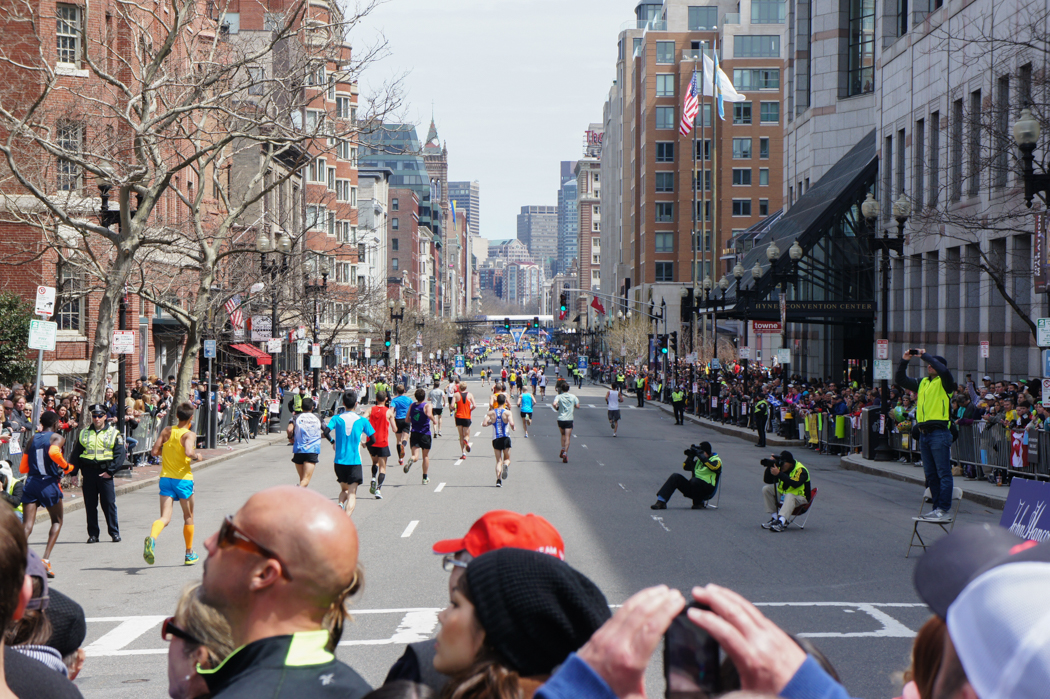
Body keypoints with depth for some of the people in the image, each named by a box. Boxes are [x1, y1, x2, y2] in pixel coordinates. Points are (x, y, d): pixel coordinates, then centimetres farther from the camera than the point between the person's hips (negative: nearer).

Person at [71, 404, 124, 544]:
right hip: (88, 472, 3)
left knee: (109, 503, -3)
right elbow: (76, 454, 12)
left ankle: (114, 532, 7)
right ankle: (93, 534, 11)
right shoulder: (84, 433, 11)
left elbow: (120, 454, -3)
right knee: (90, 505, 4)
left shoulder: (113, 433, 2)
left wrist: (111, 471, -11)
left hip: (105, 473, -3)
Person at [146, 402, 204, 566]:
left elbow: (154, 451, 1)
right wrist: (197, 457, -7)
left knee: (165, 518, -3)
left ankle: (151, 538, -35)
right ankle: (189, 554, 28)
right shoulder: (189, 435, -11)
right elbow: (189, 452, -28)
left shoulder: (166, 431, 4)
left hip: (165, 478, 3)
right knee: (188, 517, 17)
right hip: (183, 479, -3)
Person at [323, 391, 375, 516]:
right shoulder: (362, 420, -2)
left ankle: (340, 504, -9)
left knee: (344, 489, 22)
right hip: (355, 461, -2)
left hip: (339, 461, 2)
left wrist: (332, 441, 5)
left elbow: (326, 432, -15)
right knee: (352, 493, -3)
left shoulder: (336, 418, -1)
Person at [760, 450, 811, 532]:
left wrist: (778, 474, -42)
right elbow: (767, 480, 0)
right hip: (783, 494, 7)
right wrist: (769, 468, -18)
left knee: (789, 496, -39)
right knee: (766, 489, -10)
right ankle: (774, 518, -15)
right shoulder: (781, 468, 0)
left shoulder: (801, 470, -20)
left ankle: (781, 522, -56)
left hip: (800, 498, -7)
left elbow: (794, 484, -39)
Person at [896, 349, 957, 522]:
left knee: (943, 473, -6)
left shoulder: (944, 382, -2)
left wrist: (925, 356, -14)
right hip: (924, 433, 8)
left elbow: (943, 370, -23)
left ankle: (944, 509, -7)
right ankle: (937, 507, 17)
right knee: (930, 473, 11)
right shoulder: (922, 383, 17)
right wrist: (904, 361, 7)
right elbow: (901, 380, 20)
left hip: (939, 433, -8)